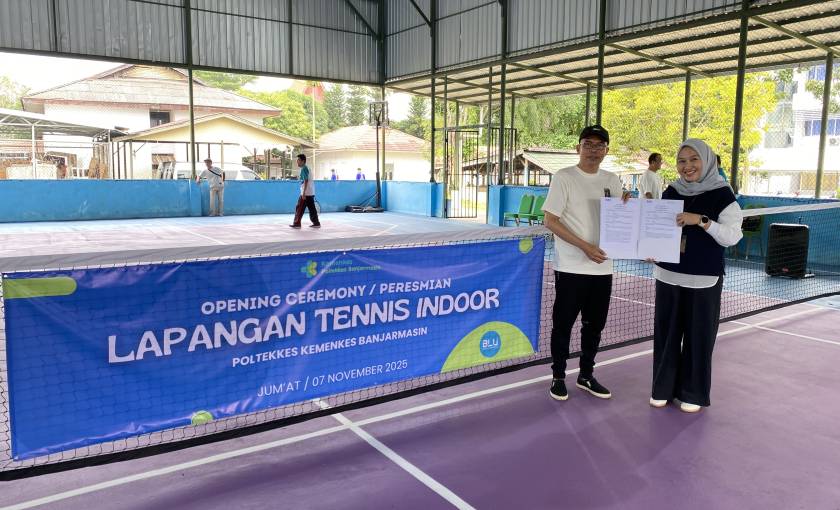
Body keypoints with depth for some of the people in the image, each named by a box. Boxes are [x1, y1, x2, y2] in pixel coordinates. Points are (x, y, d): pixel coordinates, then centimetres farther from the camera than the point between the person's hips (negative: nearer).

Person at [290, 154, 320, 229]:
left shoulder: (303, 169, -12)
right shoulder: (306, 168, 17)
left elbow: (306, 181, -19)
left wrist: (303, 193, -21)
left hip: (306, 193, -9)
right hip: (311, 193, 9)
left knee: (299, 208, -3)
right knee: (312, 208, 10)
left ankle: (297, 223, 1)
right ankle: (316, 223, 10)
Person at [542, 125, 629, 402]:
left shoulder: (612, 180, 9)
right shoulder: (564, 177, -7)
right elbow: (550, 221, -11)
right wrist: (585, 247, -18)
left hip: (602, 267, 5)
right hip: (571, 267, -5)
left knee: (594, 325, 14)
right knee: (563, 324, 4)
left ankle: (586, 375, 29)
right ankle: (558, 377, 19)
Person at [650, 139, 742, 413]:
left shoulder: (722, 194, -6)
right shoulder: (671, 192, 6)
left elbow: (732, 236, -12)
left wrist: (702, 220, -23)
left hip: (703, 279, -4)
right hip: (668, 275, 4)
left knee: (698, 335, 5)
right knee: (666, 332, 9)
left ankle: (693, 393, 20)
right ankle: (664, 387, 23)